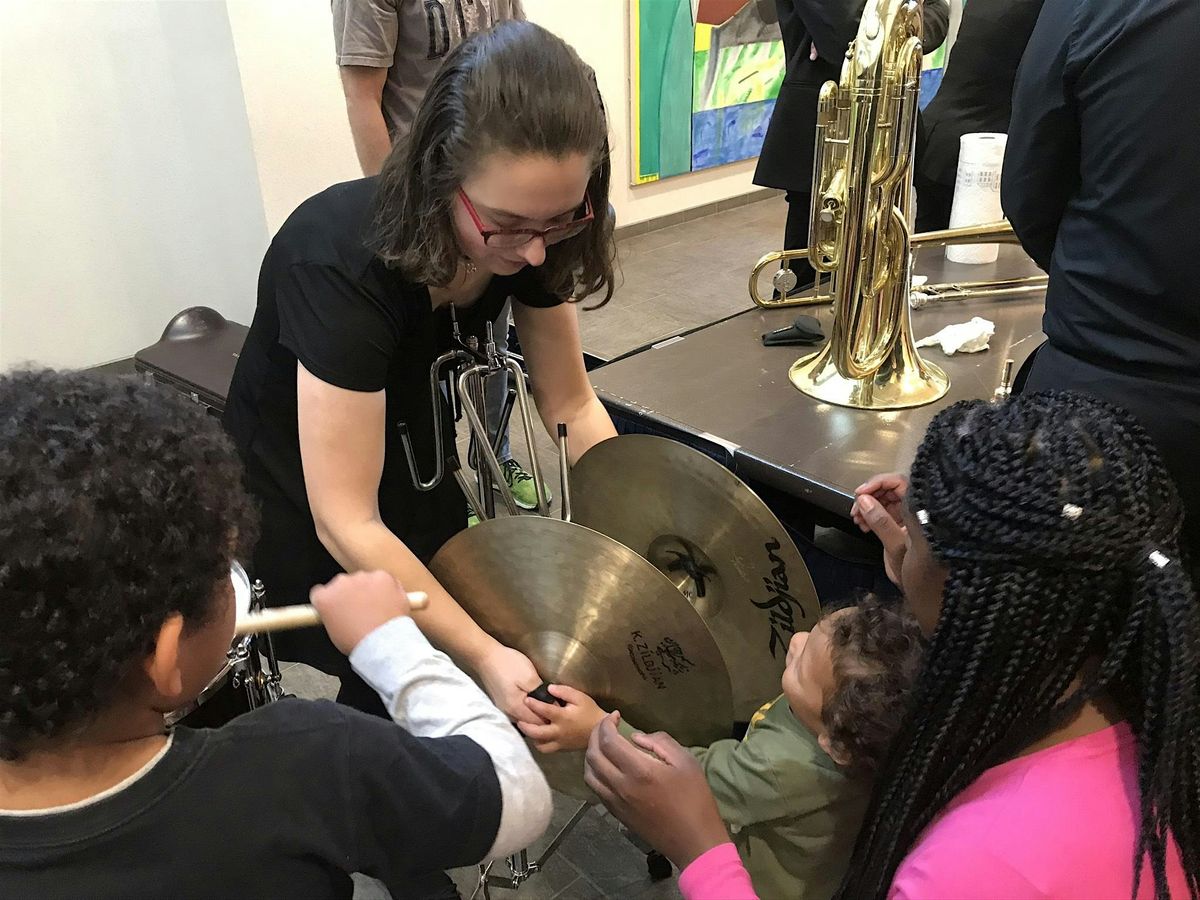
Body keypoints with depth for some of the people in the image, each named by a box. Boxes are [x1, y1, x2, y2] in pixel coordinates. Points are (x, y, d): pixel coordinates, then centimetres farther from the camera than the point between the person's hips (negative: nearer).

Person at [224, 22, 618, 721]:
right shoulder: (340, 263, -37)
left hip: (417, 484, 6)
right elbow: (345, 521, -36)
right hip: (302, 502, -5)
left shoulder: (529, 233, -18)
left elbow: (572, 407, -9)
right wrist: (485, 657, -41)